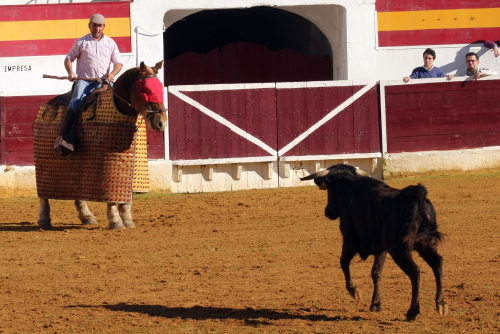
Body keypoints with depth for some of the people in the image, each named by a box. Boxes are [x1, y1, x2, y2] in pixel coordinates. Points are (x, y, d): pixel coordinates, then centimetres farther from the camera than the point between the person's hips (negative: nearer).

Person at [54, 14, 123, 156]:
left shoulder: (110, 43, 16)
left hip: (103, 82, 2)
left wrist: (112, 74, -7)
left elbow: (118, 62, 15)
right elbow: (69, 58, 13)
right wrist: (70, 72, -8)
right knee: (76, 103, -28)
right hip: (84, 80, -2)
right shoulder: (81, 42, 11)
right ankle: (63, 138, -37)